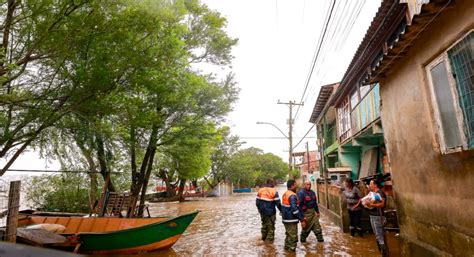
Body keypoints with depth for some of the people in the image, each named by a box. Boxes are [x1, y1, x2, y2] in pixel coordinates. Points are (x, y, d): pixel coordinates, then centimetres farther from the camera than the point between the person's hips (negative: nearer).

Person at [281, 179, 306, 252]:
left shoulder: (285, 194, 10)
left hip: (285, 219, 10)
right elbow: (294, 209, -26)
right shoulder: (292, 196, -20)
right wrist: (302, 219, -21)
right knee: (293, 237, 0)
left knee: (289, 235, 23)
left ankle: (287, 248, 33)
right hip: (291, 220, -10)